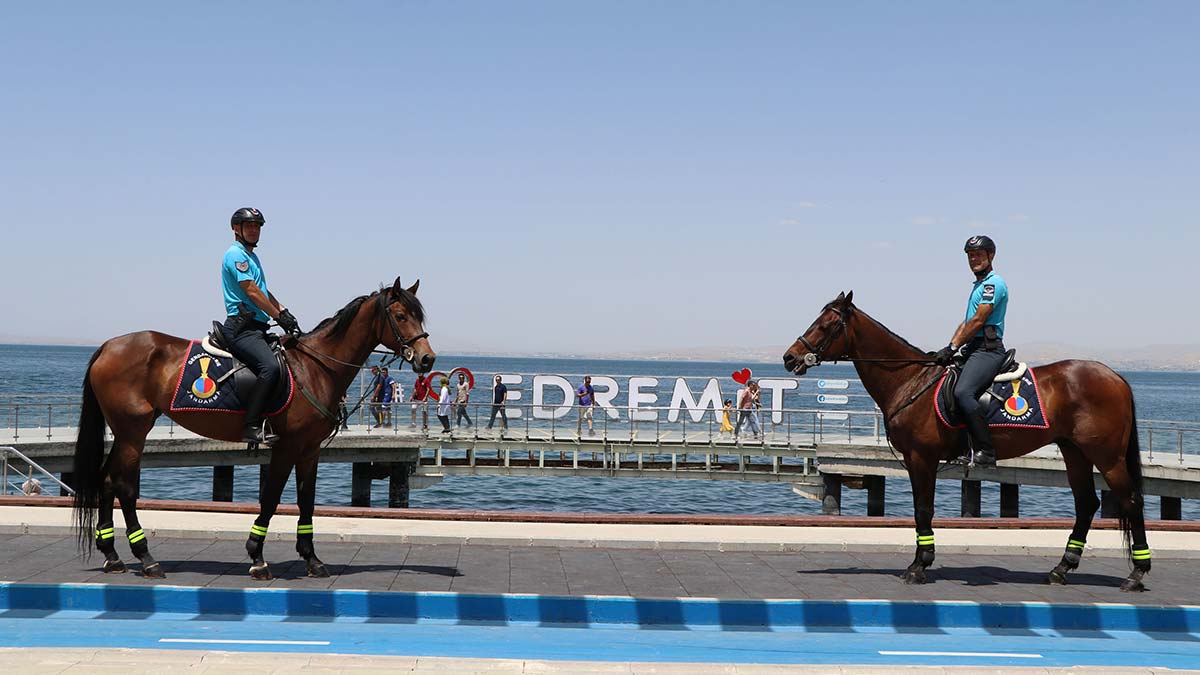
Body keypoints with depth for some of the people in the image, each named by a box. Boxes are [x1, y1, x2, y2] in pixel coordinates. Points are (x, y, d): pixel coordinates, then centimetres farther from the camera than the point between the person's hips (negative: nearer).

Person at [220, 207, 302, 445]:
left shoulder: (251, 256, 25)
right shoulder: (236, 254, -5)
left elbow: (264, 291, 25)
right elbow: (252, 291, -13)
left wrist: (284, 311, 8)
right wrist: (280, 317, -10)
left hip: (255, 327, 11)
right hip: (241, 327, -11)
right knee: (270, 367, -30)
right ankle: (252, 427, -31)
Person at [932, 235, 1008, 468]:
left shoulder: (994, 283, -7)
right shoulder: (978, 285, 25)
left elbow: (978, 321, -13)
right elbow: (967, 322, 24)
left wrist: (953, 347, -12)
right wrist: (949, 348, 11)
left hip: (988, 349, -11)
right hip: (973, 349, 11)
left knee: (962, 392, -29)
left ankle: (985, 451, -27)